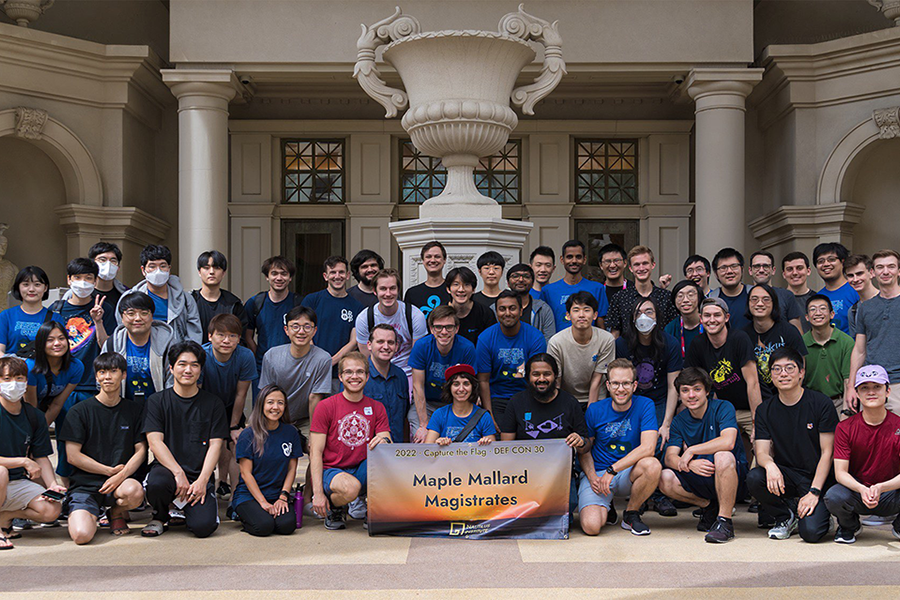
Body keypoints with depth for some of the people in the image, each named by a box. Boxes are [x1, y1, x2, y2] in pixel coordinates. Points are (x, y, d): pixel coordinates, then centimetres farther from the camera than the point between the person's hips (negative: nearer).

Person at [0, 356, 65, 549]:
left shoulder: (35, 417, 5)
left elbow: (42, 458, 7)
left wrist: (52, 485, -10)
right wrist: (24, 462, -20)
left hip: (18, 483, 5)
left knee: (52, 509, -15)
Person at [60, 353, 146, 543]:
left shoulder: (134, 410, 10)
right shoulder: (79, 411, 2)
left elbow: (141, 450, 5)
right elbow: (73, 456, -2)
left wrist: (121, 474, -13)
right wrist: (110, 471, -6)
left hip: (121, 481, 1)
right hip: (84, 484, -1)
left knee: (135, 491, -36)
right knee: (82, 535, -26)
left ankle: (117, 513, 2)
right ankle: (88, 514, 13)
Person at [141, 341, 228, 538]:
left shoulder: (213, 404, 9)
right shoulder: (157, 401, 7)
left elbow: (215, 446, 3)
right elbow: (155, 441, -4)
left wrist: (202, 481, -12)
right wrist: (178, 473, -18)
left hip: (200, 476, 0)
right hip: (167, 469, 0)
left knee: (203, 526, -23)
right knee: (157, 483, -37)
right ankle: (159, 517, -1)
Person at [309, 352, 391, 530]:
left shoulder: (376, 408, 7)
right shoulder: (326, 406, -4)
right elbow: (316, 452, -8)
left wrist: (385, 442, -28)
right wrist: (318, 493, -17)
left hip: (362, 471, 3)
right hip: (331, 471, -3)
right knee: (351, 487, -37)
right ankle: (333, 508, 1)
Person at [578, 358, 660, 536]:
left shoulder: (645, 405, -7)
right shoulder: (595, 410, -3)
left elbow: (648, 448, -19)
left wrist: (612, 470, -23)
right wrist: (592, 477, -13)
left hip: (628, 474, 1)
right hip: (597, 473, 0)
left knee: (652, 465, -35)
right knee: (591, 526, -27)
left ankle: (631, 514, -6)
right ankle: (606, 509, 13)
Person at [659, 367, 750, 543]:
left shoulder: (722, 408, -9)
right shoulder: (679, 421, 5)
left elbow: (728, 442, -28)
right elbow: (670, 457, -7)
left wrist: (690, 451, -20)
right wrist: (690, 464, -29)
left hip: (735, 478, -5)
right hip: (700, 479, 5)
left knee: (723, 456, -37)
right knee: (665, 479, -21)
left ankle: (724, 521, -25)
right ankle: (710, 507, 3)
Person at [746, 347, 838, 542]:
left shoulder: (821, 403, -6)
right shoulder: (765, 411, 5)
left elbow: (827, 452, -7)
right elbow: (762, 451, -3)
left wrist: (814, 492, -16)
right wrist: (770, 465, -29)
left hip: (817, 478, -3)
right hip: (786, 475, 3)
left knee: (810, 531, -26)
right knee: (754, 478, -29)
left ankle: (820, 513, 13)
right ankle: (786, 517, 0)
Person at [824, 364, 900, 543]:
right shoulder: (845, 427, -6)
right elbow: (841, 472, -11)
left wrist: (880, 488, -35)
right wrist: (862, 489, -32)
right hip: (856, 491, 0)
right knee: (834, 496, -34)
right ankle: (848, 526, 5)